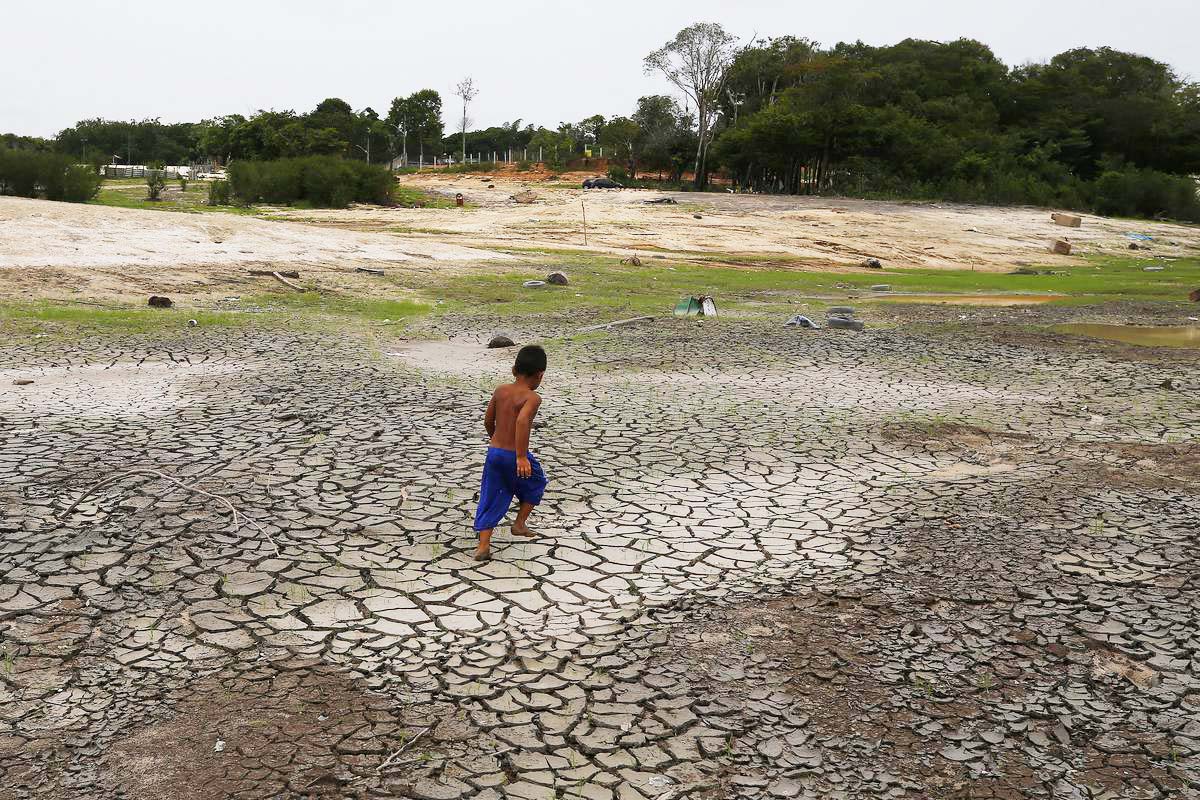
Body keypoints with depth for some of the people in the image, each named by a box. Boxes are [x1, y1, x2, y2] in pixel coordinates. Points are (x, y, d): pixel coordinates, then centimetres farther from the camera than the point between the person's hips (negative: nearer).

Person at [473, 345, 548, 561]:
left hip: (494, 452, 5)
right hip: (515, 456, -5)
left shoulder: (500, 391, 5)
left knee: (491, 498, 11)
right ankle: (520, 523, 30)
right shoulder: (532, 398, -13)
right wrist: (521, 456, -31)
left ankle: (483, 546, 5)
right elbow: (522, 421, -32)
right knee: (536, 484, 25)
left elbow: (488, 421, 13)